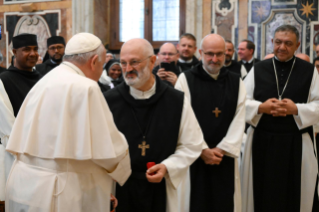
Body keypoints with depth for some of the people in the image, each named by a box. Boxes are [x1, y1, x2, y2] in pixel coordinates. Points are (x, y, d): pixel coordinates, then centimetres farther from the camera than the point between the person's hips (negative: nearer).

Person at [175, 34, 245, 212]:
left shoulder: (237, 82, 7)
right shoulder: (185, 79, -2)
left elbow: (239, 119, 1)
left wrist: (222, 149, -9)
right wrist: (202, 150, -12)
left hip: (225, 157, 3)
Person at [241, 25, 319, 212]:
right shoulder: (258, 70, 5)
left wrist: (296, 109, -17)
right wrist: (260, 107, -16)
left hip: (297, 143, -1)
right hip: (262, 142, 1)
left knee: (296, 195, 8)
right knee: (262, 194, 9)